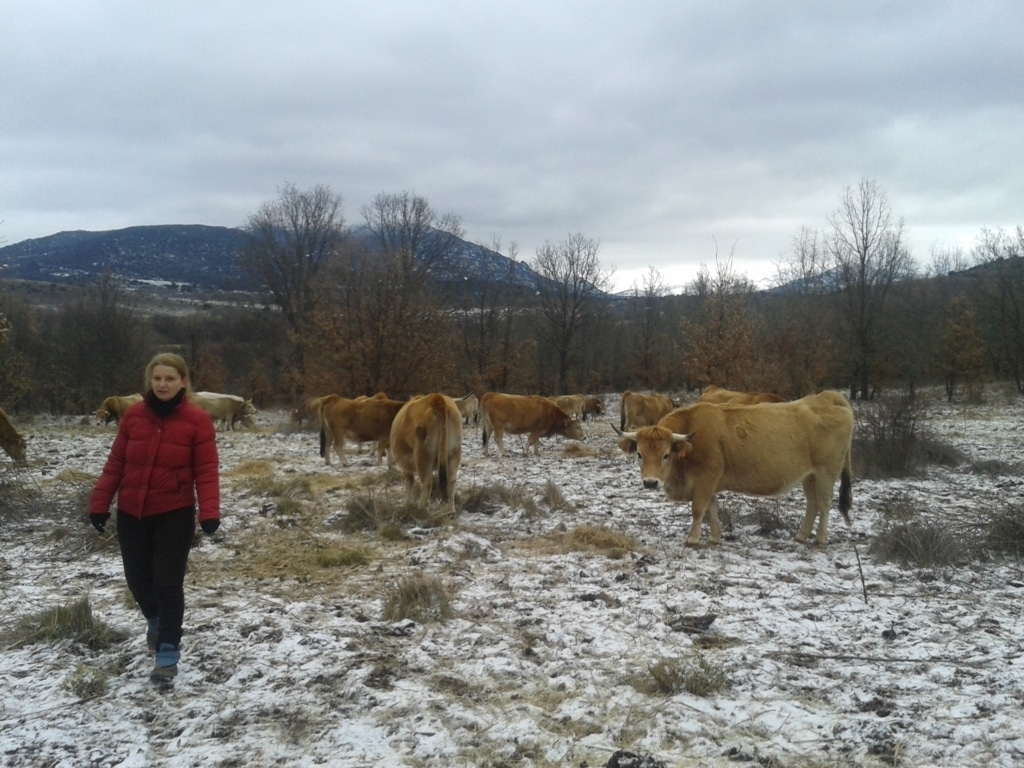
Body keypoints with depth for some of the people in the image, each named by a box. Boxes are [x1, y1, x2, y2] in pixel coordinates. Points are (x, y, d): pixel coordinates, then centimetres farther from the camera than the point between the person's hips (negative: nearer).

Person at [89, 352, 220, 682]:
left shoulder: (197, 419, -10)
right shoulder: (133, 415, 0)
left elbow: (206, 470, -11)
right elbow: (115, 463, 5)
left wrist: (209, 511, -21)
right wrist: (99, 503, 2)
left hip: (175, 514, -4)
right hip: (131, 512, 4)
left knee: (168, 581, -4)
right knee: (137, 577, 12)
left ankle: (168, 653, 7)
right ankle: (155, 619, 44)